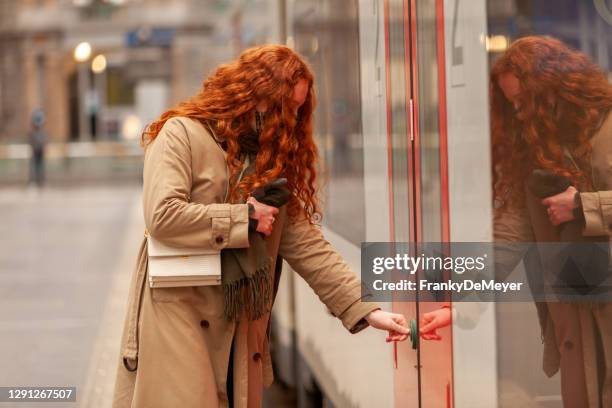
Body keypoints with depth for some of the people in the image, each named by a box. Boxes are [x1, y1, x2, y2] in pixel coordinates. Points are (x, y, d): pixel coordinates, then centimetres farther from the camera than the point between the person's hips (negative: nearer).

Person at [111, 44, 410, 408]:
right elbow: (162, 215, -20)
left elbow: (306, 245, 8)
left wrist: (365, 307, -2)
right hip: (179, 318, -7)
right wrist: (245, 215, -13)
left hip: (242, 328, 7)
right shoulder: (182, 134, -6)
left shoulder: (273, 159, 14)